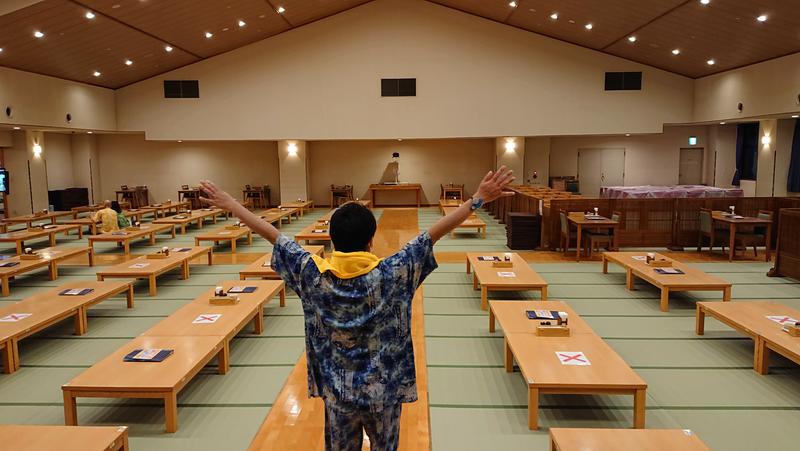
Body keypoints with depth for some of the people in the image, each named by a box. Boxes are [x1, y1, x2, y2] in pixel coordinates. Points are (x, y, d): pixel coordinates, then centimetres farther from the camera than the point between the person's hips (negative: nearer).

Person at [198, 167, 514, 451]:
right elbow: (435, 233, -21)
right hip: (383, 390, -2)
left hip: (337, 392, 2)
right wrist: (478, 199, -20)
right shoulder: (389, 275, -20)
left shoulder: (315, 275, -14)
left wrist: (229, 204, 2)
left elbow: (272, 235, -7)